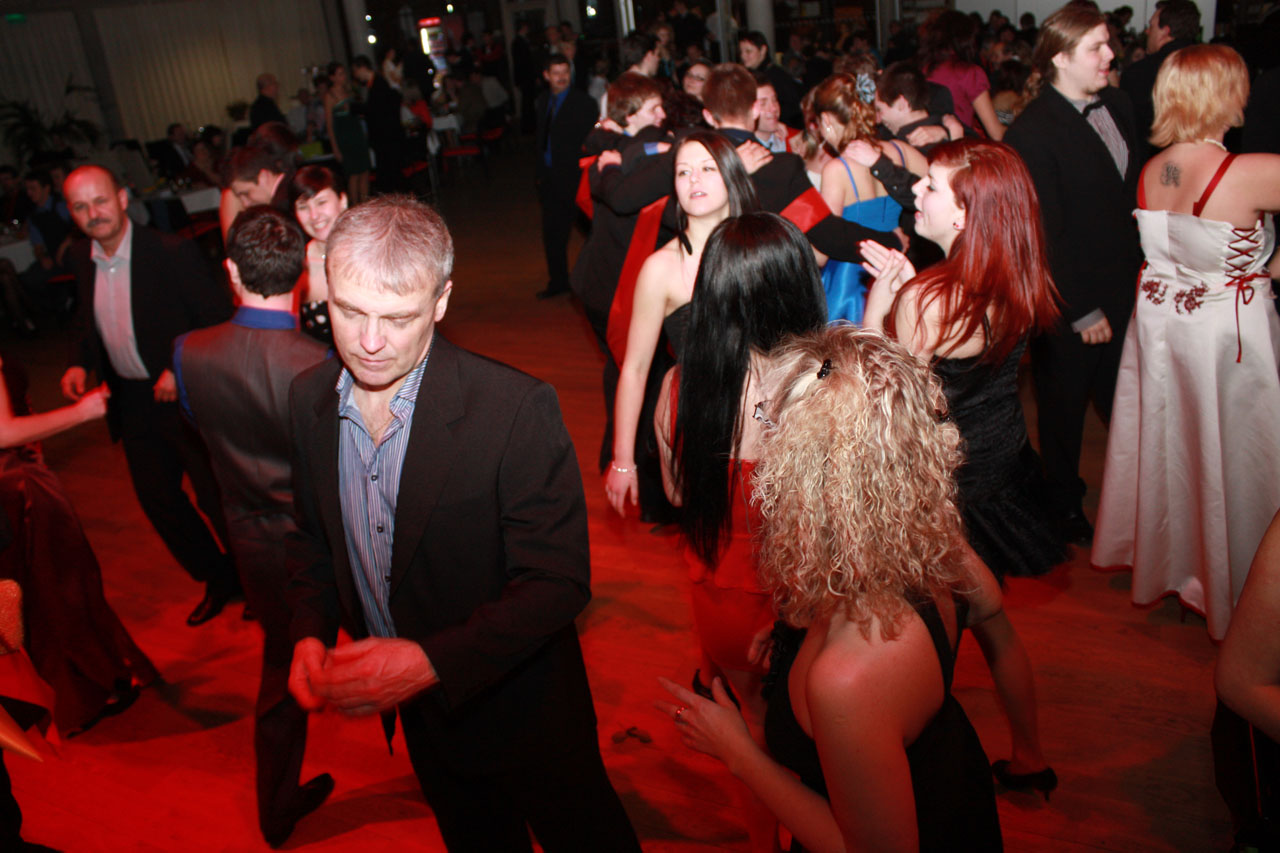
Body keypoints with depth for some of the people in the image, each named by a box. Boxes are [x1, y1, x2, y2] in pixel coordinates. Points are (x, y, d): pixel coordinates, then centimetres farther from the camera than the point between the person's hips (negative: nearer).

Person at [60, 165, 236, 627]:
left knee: (215, 497, 4)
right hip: (132, 401, 7)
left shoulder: (172, 252, -19)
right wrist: (79, 362, -1)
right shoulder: (81, 258, 1)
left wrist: (181, 370, -23)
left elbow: (220, 318, -16)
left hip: (182, 393, -7)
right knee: (157, 499, 16)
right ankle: (218, 580, 37)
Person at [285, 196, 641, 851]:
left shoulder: (517, 409, -29)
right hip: (416, 712, 5)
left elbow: (557, 580, -25)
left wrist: (433, 661, -33)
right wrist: (311, 632, -10)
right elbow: (312, 536, 6)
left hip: (521, 713, -5)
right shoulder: (310, 399, -9)